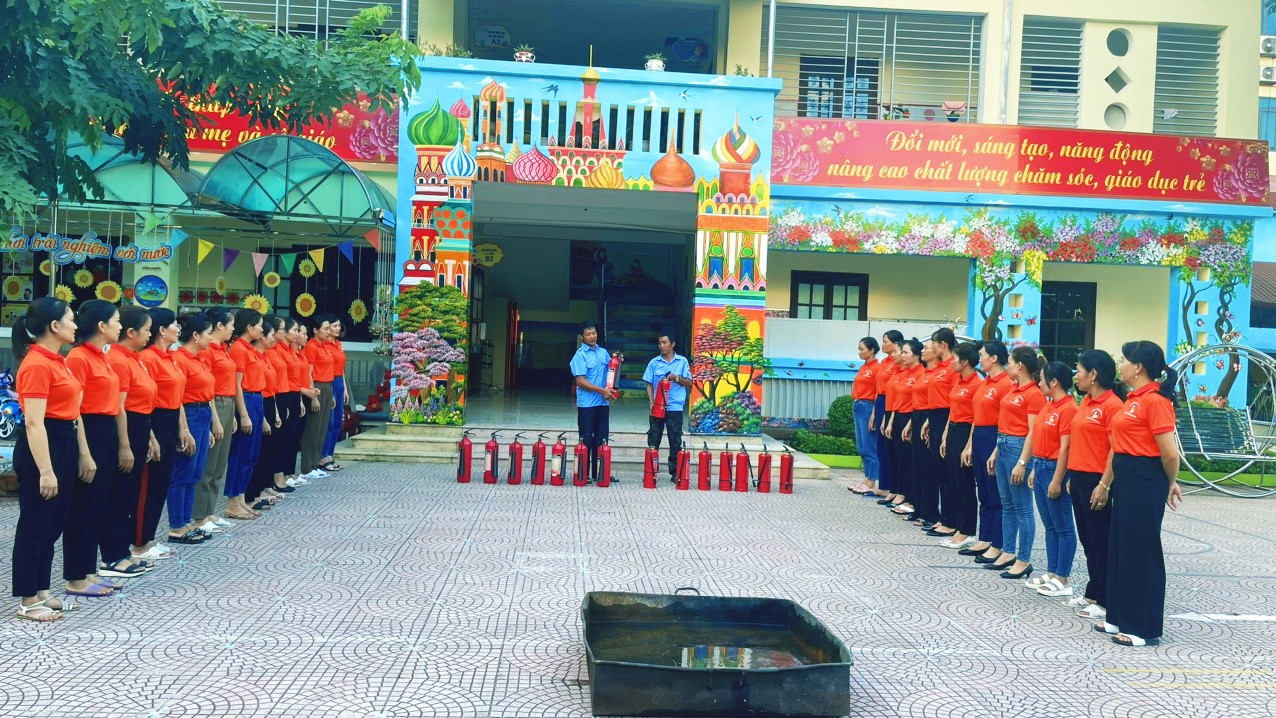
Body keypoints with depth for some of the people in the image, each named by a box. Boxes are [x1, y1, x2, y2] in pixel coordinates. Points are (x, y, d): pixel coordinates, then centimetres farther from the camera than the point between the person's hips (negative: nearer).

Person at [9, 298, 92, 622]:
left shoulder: (57, 361, 12)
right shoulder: (37, 364, -17)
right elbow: (34, 423, -22)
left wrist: (84, 454, 19)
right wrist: (45, 471, -24)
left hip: (64, 443, 10)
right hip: (42, 446, -10)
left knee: (52, 525, 15)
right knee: (34, 526, 0)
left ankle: (41, 591, 25)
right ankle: (28, 601, 9)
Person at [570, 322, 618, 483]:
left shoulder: (603, 352, 10)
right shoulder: (580, 355, -9)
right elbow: (580, 381, -15)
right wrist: (602, 390, -18)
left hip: (602, 403, 6)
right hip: (587, 403, -6)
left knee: (601, 439, 10)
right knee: (586, 439, -1)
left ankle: (598, 473, 17)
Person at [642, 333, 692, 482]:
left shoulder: (682, 361, 4)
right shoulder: (654, 362, 6)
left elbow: (689, 383, 3)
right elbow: (649, 385, 5)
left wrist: (677, 378, -14)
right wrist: (651, 402, -7)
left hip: (675, 408, -1)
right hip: (657, 407, 1)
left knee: (675, 442, 2)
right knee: (653, 441, 3)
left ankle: (675, 472, 8)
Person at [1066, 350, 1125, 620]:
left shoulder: (1112, 405, -14)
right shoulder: (1085, 403, 12)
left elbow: (1115, 450, -16)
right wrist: (1072, 476, 16)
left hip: (1096, 480, -9)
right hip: (1079, 478, 9)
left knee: (1101, 542, 0)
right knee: (1087, 539, 16)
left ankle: (1106, 601, 9)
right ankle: (1092, 593, 26)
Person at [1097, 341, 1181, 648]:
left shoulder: (1155, 400, -17)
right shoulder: (1132, 399, 13)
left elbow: (1170, 453, -19)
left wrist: (1171, 483, -3)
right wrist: (1105, 483, 20)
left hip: (1145, 481, -10)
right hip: (1124, 479, 10)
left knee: (1142, 551, 0)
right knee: (1120, 547, 15)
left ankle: (1146, 629, 11)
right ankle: (1121, 617, 27)